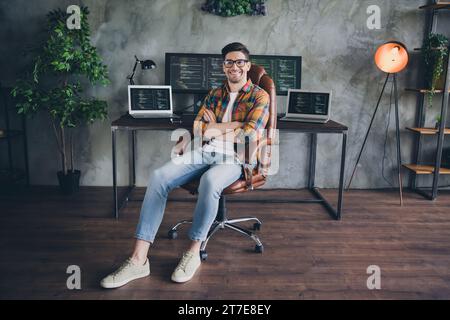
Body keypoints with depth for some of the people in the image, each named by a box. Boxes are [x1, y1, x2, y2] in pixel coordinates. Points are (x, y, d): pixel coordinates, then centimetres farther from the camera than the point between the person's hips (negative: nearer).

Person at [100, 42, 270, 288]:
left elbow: (250, 135, -9)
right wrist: (234, 124, -5)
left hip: (234, 158, -4)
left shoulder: (259, 97, 6)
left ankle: (193, 253, -19)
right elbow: (198, 127, 11)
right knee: (158, 177, -23)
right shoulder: (214, 94, 22)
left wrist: (216, 129, -1)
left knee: (210, 181, -41)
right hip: (204, 153, 5)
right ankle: (139, 260, -24)